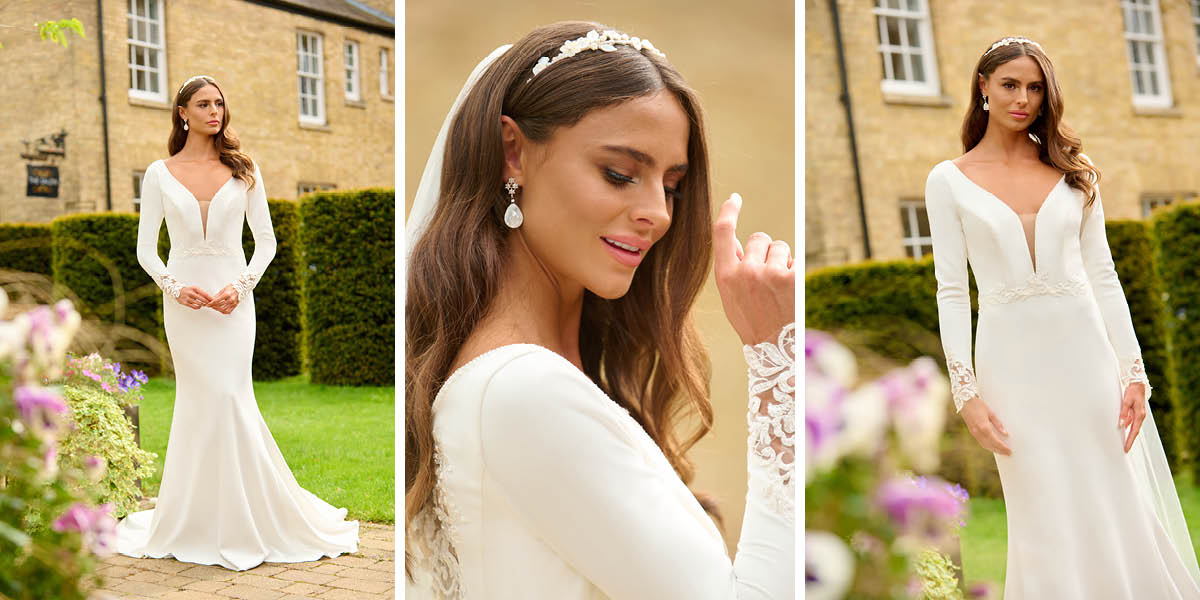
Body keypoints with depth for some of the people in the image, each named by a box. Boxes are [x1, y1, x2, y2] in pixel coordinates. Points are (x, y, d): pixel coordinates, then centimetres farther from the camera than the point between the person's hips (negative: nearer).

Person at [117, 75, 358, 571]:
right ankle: (197, 520, 12)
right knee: (199, 401, 1)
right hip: (183, 300, 0)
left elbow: (266, 240, 6)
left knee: (229, 397, -7)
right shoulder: (159, 174, 5)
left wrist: (242, 286, -9)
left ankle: (247, 519, 3)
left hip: (233, 299, 0)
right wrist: (173, 287, -11)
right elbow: (146, 248, 6)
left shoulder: (243, 170, 6)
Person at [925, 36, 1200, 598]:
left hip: (1084, 349, 2)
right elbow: (951, 291, -2)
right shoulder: (949, 180, 1)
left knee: (1117, 510, 4)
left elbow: (1102, 274, 6)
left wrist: (1133, 370, -1)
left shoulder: (1074, 172, 8)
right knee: (1046, 524, 3)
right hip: (1011, 358, -2)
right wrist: (966, 392, -9)